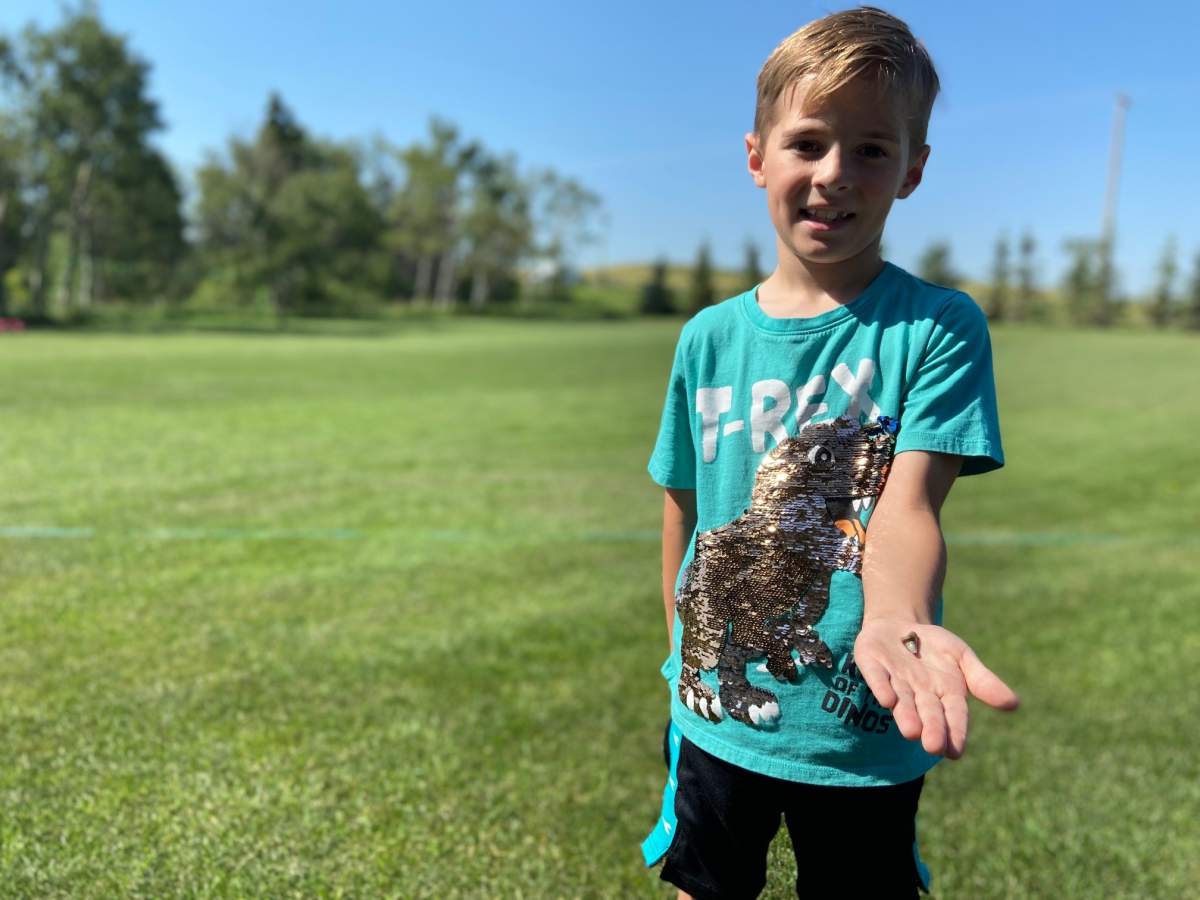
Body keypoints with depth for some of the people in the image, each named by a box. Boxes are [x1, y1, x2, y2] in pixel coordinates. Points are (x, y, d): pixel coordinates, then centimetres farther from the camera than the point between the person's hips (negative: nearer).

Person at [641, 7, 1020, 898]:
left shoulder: (938, 327, -12)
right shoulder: (710, 338, -3)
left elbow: (907, 507, -24)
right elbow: (684, 514, 4)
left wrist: (896, 622, -44)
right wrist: (687, 658, 6)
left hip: (863, 732, -2)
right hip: (717, 716, 3)